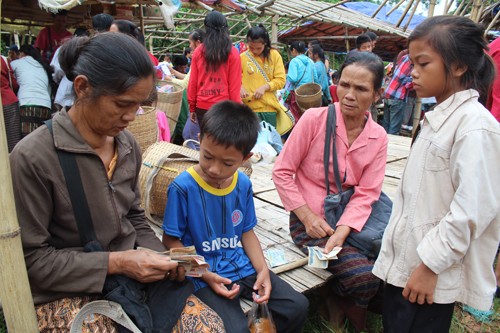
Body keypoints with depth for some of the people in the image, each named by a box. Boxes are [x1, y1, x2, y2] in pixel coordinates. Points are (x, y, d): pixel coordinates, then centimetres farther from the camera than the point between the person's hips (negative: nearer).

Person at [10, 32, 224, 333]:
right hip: (68, 293, -5)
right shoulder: (32, 158, -18)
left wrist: (162, 258, -6)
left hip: (133, 272, 6)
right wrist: (115, 262, -20)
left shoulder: (128, 145, 1)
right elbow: (31, 258, -13)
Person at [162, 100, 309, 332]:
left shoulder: (243, 185, -2)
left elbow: (246, 232, 9)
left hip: (243, 266, 5)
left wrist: (262, 269, -4)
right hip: (204, 274, -5)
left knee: (298, 307, 0)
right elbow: (171, 241, -9)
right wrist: (205, 275, -17)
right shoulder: (183, 187, -18)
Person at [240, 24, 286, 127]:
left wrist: (264, 87, -13)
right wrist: (240, 88, -17)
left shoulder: (274, 55, 4)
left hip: (269, 107, 1)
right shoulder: (242, 57, 2)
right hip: (249, 108, -1)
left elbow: (281, 80, 1)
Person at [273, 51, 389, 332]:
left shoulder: (378, 138, 0)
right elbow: (282, 171, -8)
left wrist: (342, 232, -21)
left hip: (350, 220, 5)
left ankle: (340, 298, 14)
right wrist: (307, 217, -14)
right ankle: (338, 297, 16)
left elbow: (366, 194, -6)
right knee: (364, 277, -21)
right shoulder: (314, 119, -11)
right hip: (310, 220, -4)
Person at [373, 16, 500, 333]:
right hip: (404, 260, 8)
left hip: (433, 273, -8)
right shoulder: (436, 119, 8)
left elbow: (473, 209, -23)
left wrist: (429, 265, -18)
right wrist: (394, 247, 16)